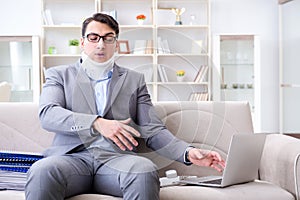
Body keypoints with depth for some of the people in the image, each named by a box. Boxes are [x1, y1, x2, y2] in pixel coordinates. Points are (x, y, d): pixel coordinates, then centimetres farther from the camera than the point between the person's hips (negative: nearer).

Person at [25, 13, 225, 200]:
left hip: (116, 158, 2)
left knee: (145, 170, -34)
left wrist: (188, 152, -6)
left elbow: (153, 130, 14)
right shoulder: (59, 75, 19)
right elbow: (47, 114, -1)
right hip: (73, 157, -1)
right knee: (41, 171, -36)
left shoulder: (134, 79, 22)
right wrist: (97, 123, -17)